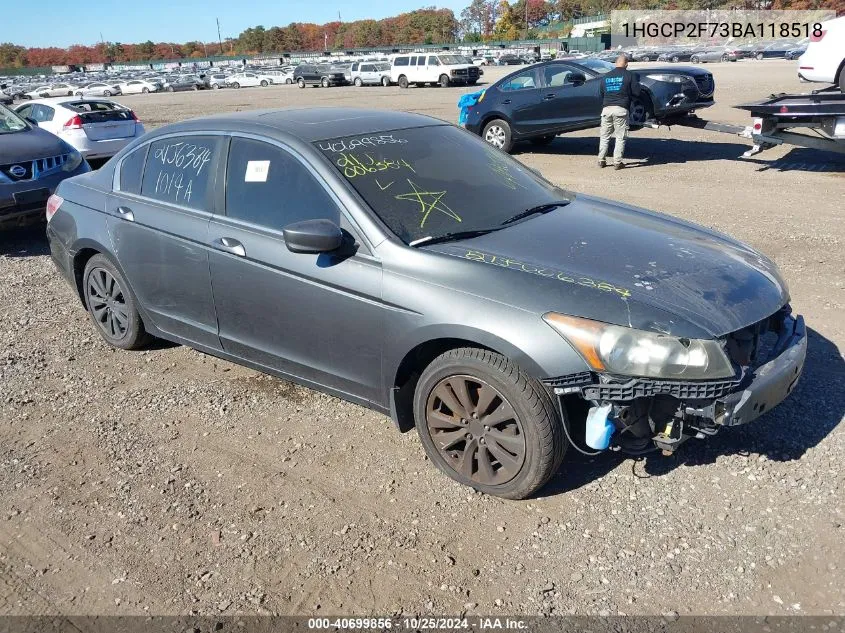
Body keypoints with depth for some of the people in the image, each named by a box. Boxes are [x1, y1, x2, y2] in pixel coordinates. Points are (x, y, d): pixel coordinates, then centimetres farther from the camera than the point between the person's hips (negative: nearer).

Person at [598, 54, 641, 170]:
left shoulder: (606, 76, 14)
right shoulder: (629, 75, 1)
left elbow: (601, 93, 20)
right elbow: (636, 92, -1)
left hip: (606, 109, 4)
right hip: (621, 109, -4)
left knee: (604, 136, 13)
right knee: (620, 137, 2)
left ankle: (601, 160, 13)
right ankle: (617, 162, -2)